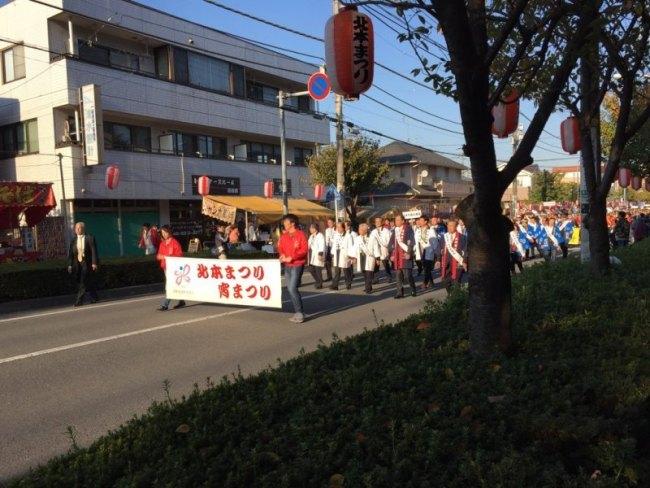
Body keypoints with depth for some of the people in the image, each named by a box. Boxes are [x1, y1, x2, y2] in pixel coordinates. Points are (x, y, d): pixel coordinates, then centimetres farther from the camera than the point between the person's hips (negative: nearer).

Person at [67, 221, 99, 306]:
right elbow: (70, 253, 9)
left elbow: (94, 251, -6)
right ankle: (94, 298, 18)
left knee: (84, 283, -9)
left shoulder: (90, 238, -1)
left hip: (87, 264, -4)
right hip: (77, 264, 4)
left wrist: (94, 263, -13)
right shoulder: (74, 241, 12)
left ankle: (79, 301, -8)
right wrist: (70, 265, 1)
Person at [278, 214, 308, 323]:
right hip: (287, 266, 7)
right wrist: (282, 255, -6)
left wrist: (291, 257, -19)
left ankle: (300, 313, -3)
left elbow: (304, 250, -15)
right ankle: (297, 312, 19)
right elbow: (280, 248, 16)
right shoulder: (284, 236, 9)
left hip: (297, 265, -7)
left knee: (292, 288, -14)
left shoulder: (300, 234, -9)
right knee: (290, 289, 9)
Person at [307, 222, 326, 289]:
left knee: (318, 271, -5)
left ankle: (319, 284, 8)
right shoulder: (311, 236, 17)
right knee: (311, 270, 9)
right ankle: (318, 282, 26)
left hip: (318, 256, -9)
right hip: (312, 256, 9)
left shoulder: (320, 236, -10)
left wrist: (320, 254, -24)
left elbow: (322, 246, -17)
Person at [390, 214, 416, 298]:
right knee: (399, 275, 5)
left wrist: (408, 253, -16)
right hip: (397, 255, 6)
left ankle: (413, 290, 13)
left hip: (405, 254, -6)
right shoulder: (395, 230, 13)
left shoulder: (408, 229, -5)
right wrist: (393, 254, 14)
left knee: (407, 274, -5)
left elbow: (411, 242, -10)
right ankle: (400, 292, 10)